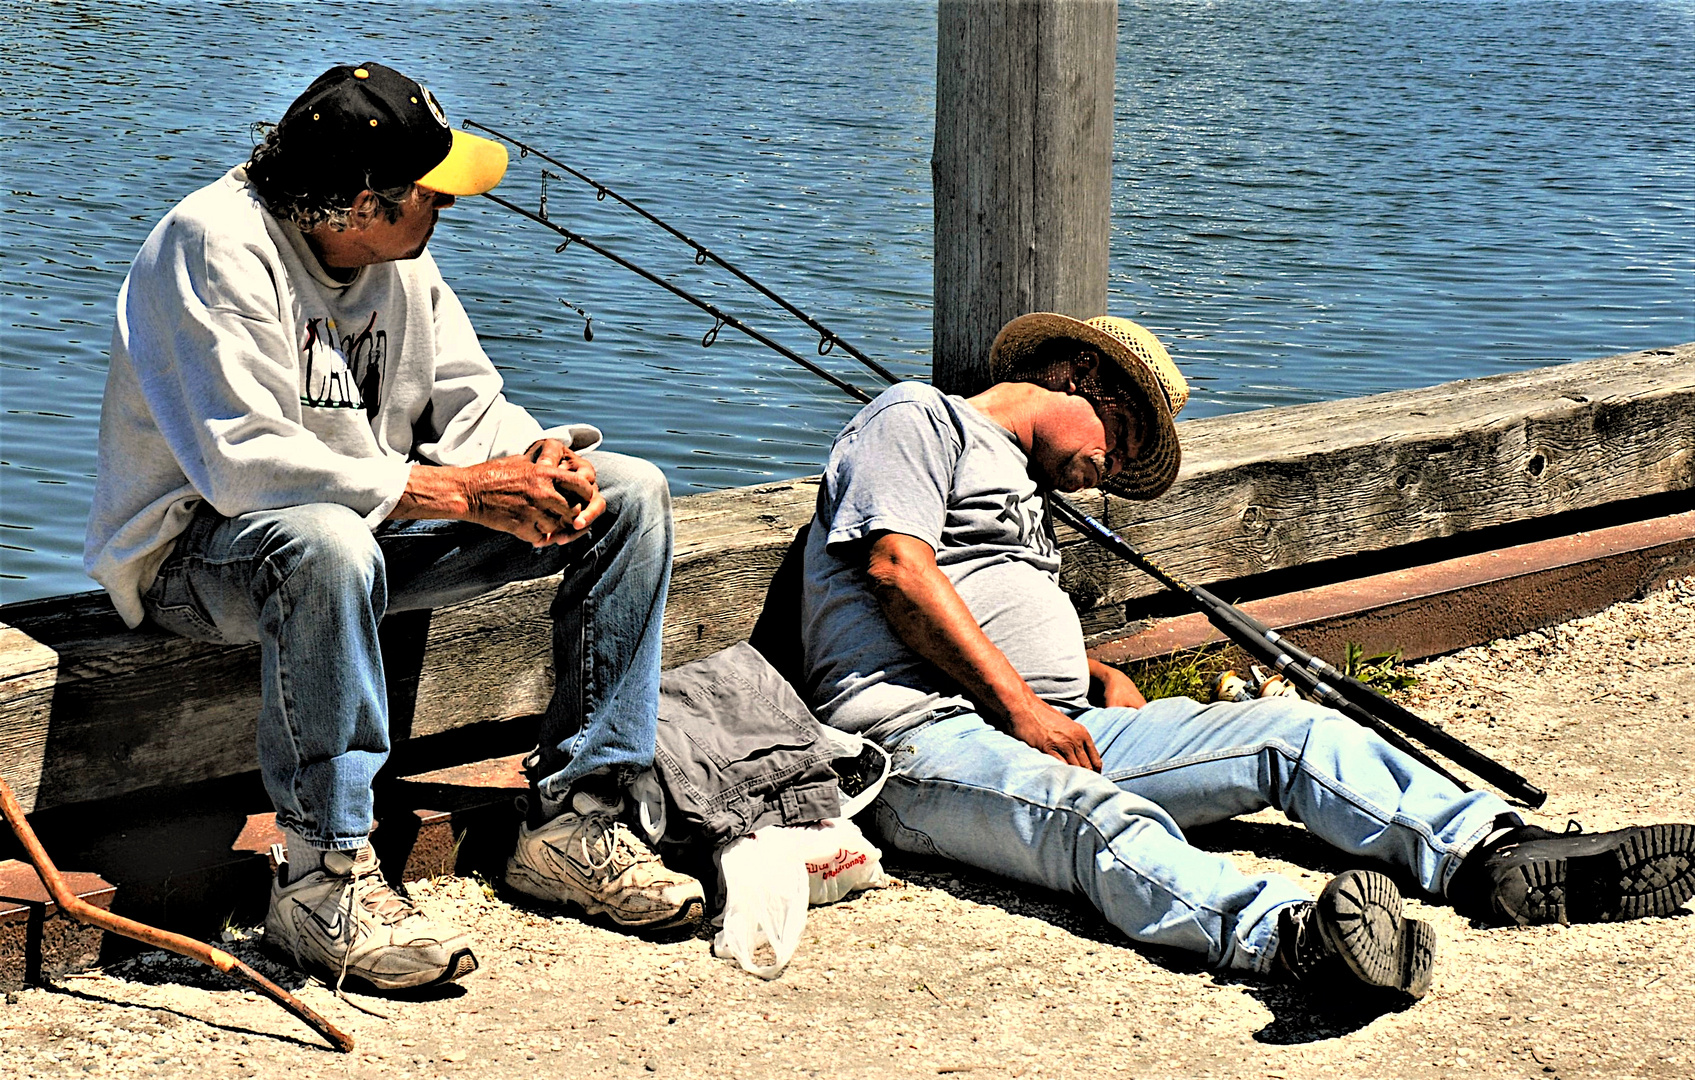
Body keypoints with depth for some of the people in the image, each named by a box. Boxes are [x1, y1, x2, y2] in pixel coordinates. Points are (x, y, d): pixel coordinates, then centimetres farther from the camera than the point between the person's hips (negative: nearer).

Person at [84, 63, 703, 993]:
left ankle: (569, 821, -3)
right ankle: (324, 879, -31)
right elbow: (243, 461, -31)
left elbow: (465, 402, 6)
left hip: (370, 514, 8)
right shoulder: (217, 245, -22)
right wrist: (454, 490, -30)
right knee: (325, 545, -45)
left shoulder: (395, 248, 3)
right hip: (196, 547, -8)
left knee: (631, 495, -3)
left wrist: (535, 461, -19)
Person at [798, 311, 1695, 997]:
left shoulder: (1023, 490, 35)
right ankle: (1288, 936, -66)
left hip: (1048, 730, 9)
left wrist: (1096, 678, 10)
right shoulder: (917, 418, 7)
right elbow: (899, 568, -9)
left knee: (1292, 733, -7)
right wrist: (1020, 703, -14)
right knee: (1105, 821, -39)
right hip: (924, 736, -9)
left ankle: (1499, 858, -24)